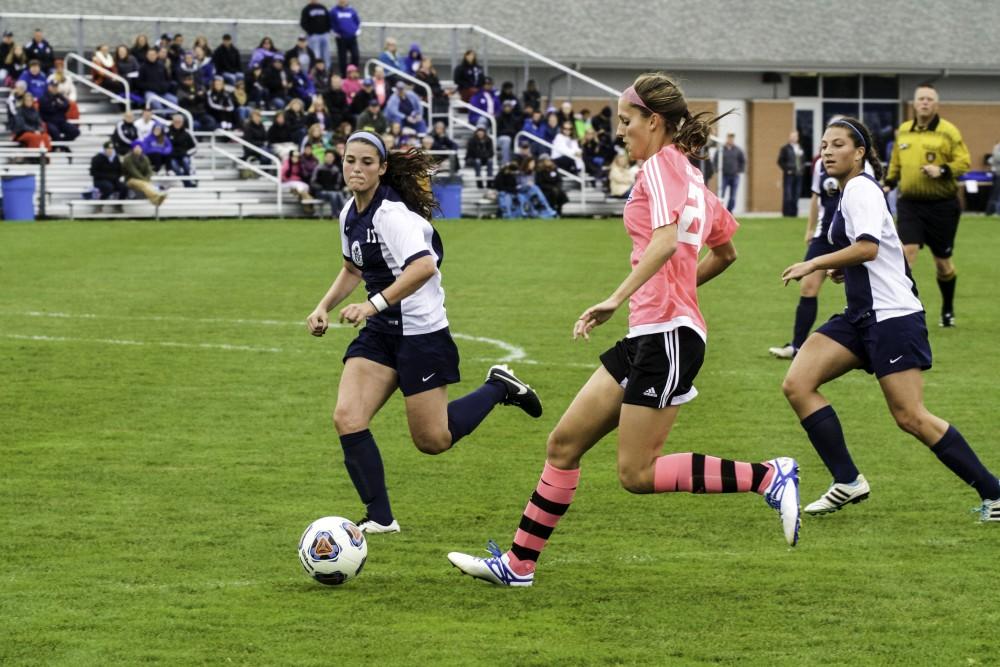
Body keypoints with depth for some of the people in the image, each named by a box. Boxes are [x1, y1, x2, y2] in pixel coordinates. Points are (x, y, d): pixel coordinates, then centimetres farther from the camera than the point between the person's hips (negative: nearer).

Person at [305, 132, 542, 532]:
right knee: (347, 420, -10)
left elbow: (423, 266, -35)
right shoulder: (350, 215, 6)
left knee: (433, 440, -1)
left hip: (419, 331, -8)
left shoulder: (391, 213, -20)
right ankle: (380, 517, -2)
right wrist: (323, 308, 12)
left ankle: (498, 388, 22)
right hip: (380, 333, 8)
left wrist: (374, 304, -40)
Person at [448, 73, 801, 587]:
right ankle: (518, 563, 12)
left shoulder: (661, 165, -9)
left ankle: (769, 477, -6)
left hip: (667, 333, -10)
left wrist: (617, 299, -30)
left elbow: (665, 240, -26)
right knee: (564, 443, 8)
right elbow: (725, 252, 28)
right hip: (647, 335, 10)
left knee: (637, 474, -9)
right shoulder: (689, 177, 18)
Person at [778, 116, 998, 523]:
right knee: (797, 384, -4)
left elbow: (868, 247, -25)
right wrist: (842, 268, 18)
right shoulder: (850, 191, 17)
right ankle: (847, 482, -2)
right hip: (861, 317, 10)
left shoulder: (860, 188, -11)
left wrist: (815, 265, -19)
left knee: (911, 417, -12)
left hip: (892, 315, -10)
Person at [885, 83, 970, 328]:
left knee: (943, 262, 9)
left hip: (942, 205, -3)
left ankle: (948, 310, 30)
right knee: (906, 252, -14)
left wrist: (942, 171, -24)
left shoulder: (948, 132, -7)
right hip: (910, 204, 3)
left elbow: (964, 162, -9)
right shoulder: (903, 131, 8)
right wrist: (889, 184, 14)